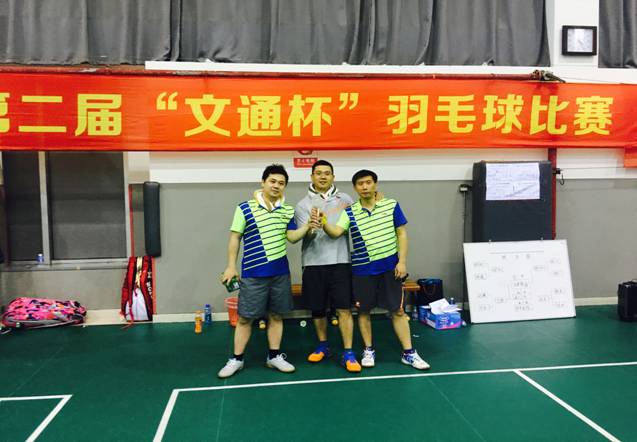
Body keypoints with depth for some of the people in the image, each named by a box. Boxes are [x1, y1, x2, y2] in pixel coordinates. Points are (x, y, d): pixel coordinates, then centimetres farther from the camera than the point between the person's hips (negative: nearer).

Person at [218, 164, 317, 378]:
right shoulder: (245, 208, -6)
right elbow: (235, 238, -3)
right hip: (253, 273, -4)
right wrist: (231, 266, -5)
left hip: (280, 272, 4)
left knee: (276, 315, 12)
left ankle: (274, 356, 24)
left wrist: (308, 226, -18)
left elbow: (292, 236, -1)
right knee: (245, 317, 4)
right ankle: (236, 359, 17)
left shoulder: (288, 210, 7)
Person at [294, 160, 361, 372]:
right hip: (313, 263, 1)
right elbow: (306, 236, -9)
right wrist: (312, 227, -29)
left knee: (344, 308, -3)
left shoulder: (345, 199, 5)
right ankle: (323, 346, 29)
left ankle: (348, 353, 4)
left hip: (340, 261, 0)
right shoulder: (303, 205, 2)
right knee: (318, 308, 11)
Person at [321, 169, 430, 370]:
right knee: (363, 311, 9)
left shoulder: (392, 205, -1)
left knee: (398, 310, 5)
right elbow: (336, 232, -16)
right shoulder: (349, 212, -2)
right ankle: (368, 351, 26)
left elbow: (401, 234, 1)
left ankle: (409, 353, 16)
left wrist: (402, 261, -5)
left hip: (390, 267, 0)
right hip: (363, 270, 1)